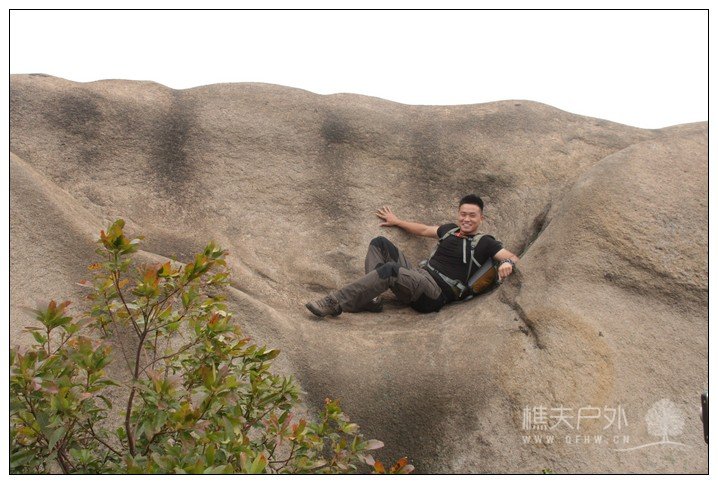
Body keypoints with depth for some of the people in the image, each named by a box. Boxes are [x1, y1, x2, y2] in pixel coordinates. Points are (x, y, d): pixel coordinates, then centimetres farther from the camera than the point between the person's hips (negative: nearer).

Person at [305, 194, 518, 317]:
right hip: (419, 275, 8)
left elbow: (513, 258, -4)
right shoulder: (450, 230, 22)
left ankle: (335, 304, -34)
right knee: (380, 243, -3)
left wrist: (507, 263, -28)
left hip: (435, 294, -8)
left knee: (390, 270, -34)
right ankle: (371, 299, -19)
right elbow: (424, 230, 36)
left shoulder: (484, 243, 3)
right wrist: (397, 221, 41)